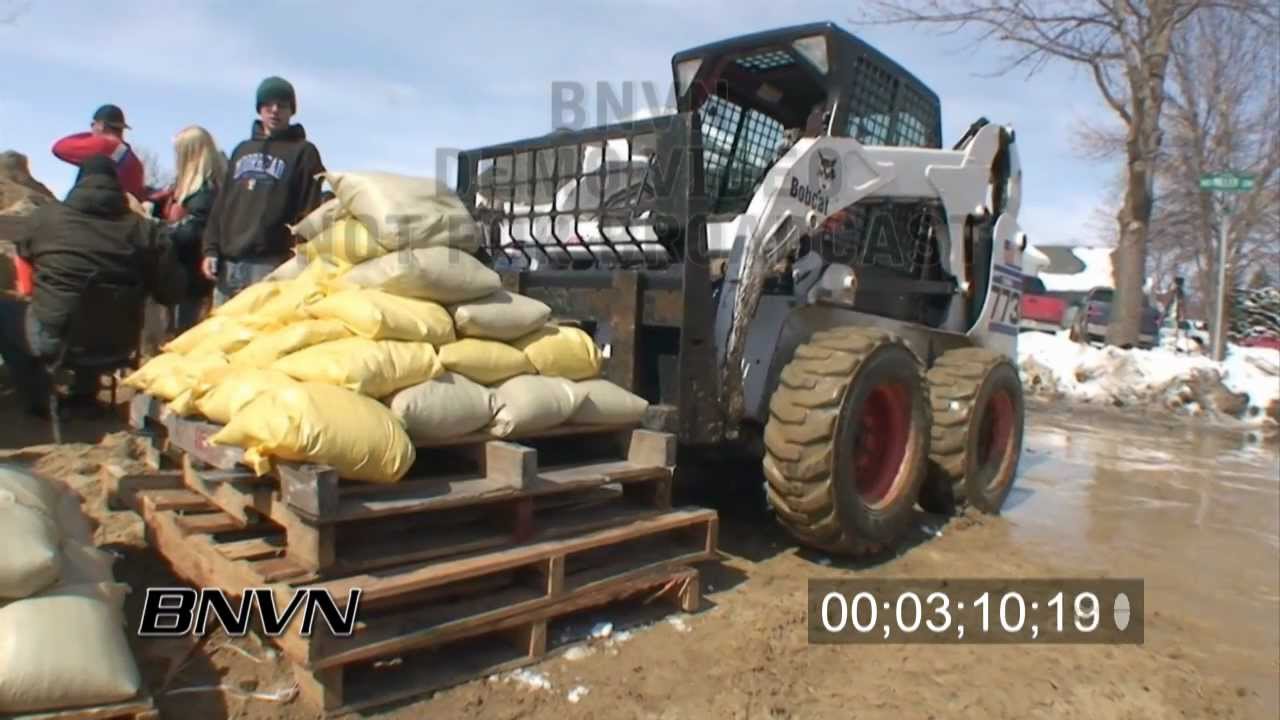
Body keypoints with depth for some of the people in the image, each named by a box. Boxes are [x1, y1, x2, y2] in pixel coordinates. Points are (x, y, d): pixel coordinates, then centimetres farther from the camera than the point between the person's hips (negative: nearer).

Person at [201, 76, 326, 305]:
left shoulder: (303, 151, 5)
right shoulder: (242, 150, 22)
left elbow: (309, 211, -4)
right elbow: (222, 203, 21)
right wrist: (211, 248, 9)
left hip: (271, 264, -6)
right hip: (228, 261, 6)